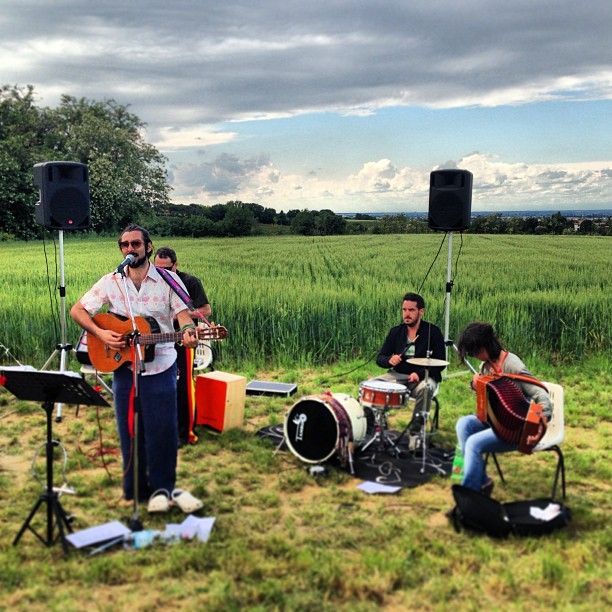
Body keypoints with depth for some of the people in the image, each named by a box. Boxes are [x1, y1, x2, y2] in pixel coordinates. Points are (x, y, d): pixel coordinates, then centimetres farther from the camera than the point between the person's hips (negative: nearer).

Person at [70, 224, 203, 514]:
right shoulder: (111, 282, 0)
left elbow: (183, 314, -9)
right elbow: (78, 310, 3)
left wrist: (188, 332, -32)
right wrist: (100, 333, -13)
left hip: (160, 367, -2)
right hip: (124, 367, 2)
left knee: (162, 429, -1)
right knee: (129, 429, 9)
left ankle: (162, 487, 15)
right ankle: (135, 488, 23)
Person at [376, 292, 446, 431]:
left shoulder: (433, 332, -3)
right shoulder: (395, 332, 8)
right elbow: (379, 358, 8)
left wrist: (419, 374, -22)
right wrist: (389, 360, -16)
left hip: (424, 377, -4)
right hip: (398, 375, 4)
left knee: (424, 389, -37)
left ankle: (416, 428, -23)